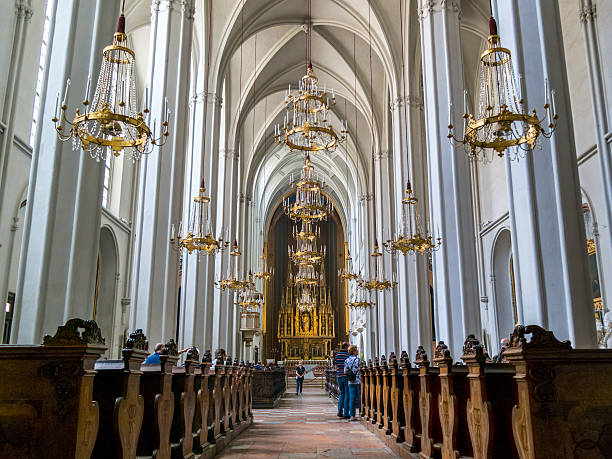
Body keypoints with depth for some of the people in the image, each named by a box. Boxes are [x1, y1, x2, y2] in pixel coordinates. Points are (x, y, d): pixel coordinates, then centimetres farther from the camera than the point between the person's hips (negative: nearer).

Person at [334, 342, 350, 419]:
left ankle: (340, 411, 8)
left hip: (339, 376, 5)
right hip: (347, 376, -5)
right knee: (347, 395, 1)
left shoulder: (337, 354, 6)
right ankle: (345, 414, 2)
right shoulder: (348, 355, -11)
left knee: (341, 394, 17)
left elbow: (336, 366, 12)